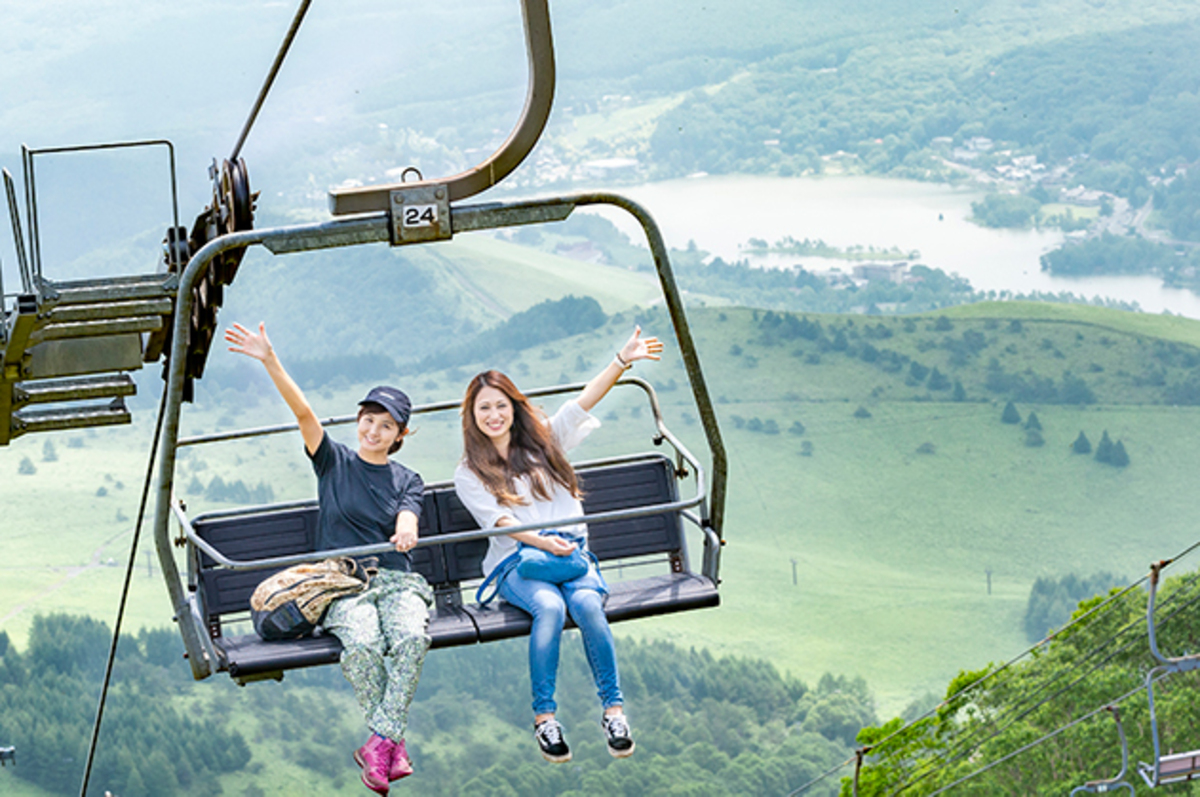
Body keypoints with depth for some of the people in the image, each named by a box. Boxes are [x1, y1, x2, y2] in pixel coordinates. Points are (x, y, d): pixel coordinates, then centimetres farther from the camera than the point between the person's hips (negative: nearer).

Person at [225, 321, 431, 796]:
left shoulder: (407, 481, 15)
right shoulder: (334, 462, 12)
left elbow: (407, 521, -5)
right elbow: (303, 412, -2)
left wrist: (406, 532, -31)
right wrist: (270, 362, -17)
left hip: (395, 581, 1)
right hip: (340, 582, -1)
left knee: (412, 636, -33)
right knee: (362, 642, -34)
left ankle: (380, 741, -28)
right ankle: (393, 743, -21)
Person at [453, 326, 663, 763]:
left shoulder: (543, 440, 18)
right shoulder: (469, 473, 10)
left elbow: (585, 400, 6)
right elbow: (499, 520, -5)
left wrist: (622, 360, -8)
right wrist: (543, 543, -22)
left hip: (572, 550, 2)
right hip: (515, 562, -2)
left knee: (587, 602, -31)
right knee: (550, 605, -34)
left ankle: (613, 709, -28)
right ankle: (544, 717, -30)